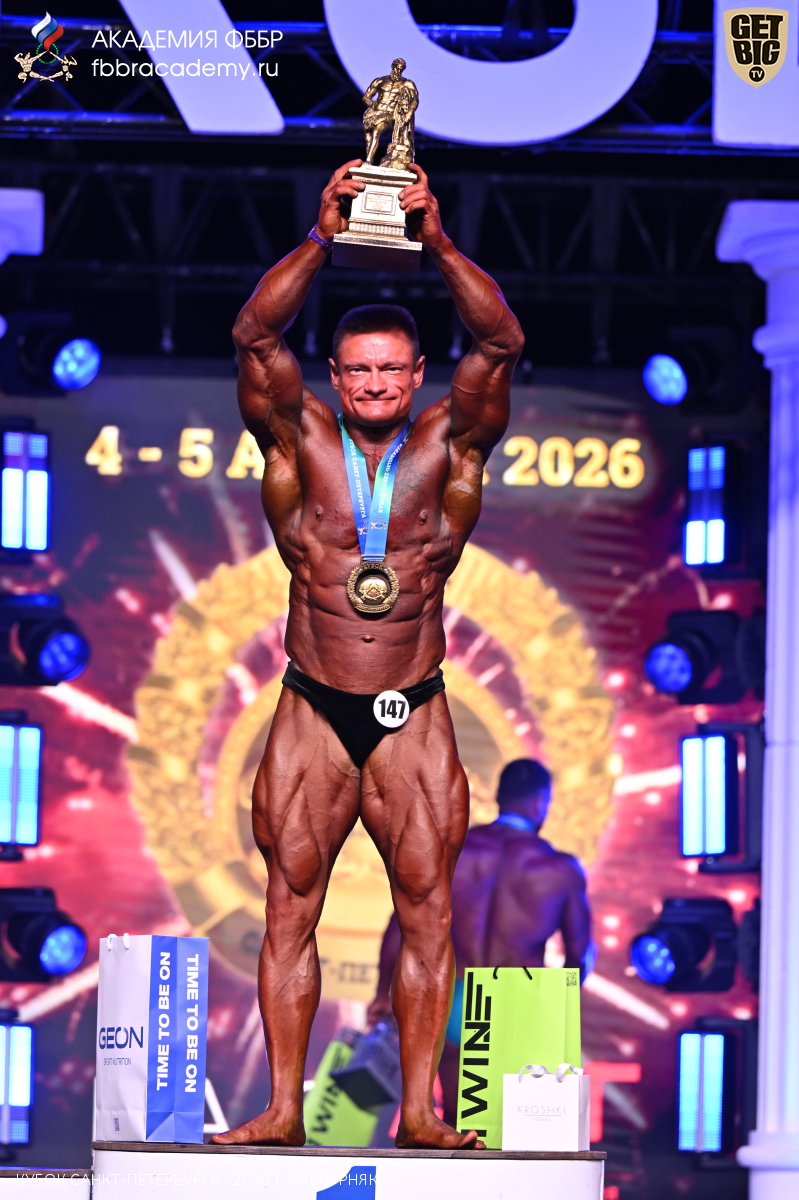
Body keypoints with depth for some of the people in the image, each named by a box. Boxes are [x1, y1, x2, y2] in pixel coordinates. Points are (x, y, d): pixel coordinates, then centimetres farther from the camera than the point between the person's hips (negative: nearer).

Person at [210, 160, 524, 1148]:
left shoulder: (446, 449, 3)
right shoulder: (301, 443, 2)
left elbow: (501, 344, -10)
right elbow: (255, 337, -11)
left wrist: (438, 242, -21)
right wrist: (324, 236, -20)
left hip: (415, 721, 0)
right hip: (312, 715, 0)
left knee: (427, 909, -2)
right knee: (291, 908, -1)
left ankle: (419, 1110, 1)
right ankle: (283, 1109, 2)